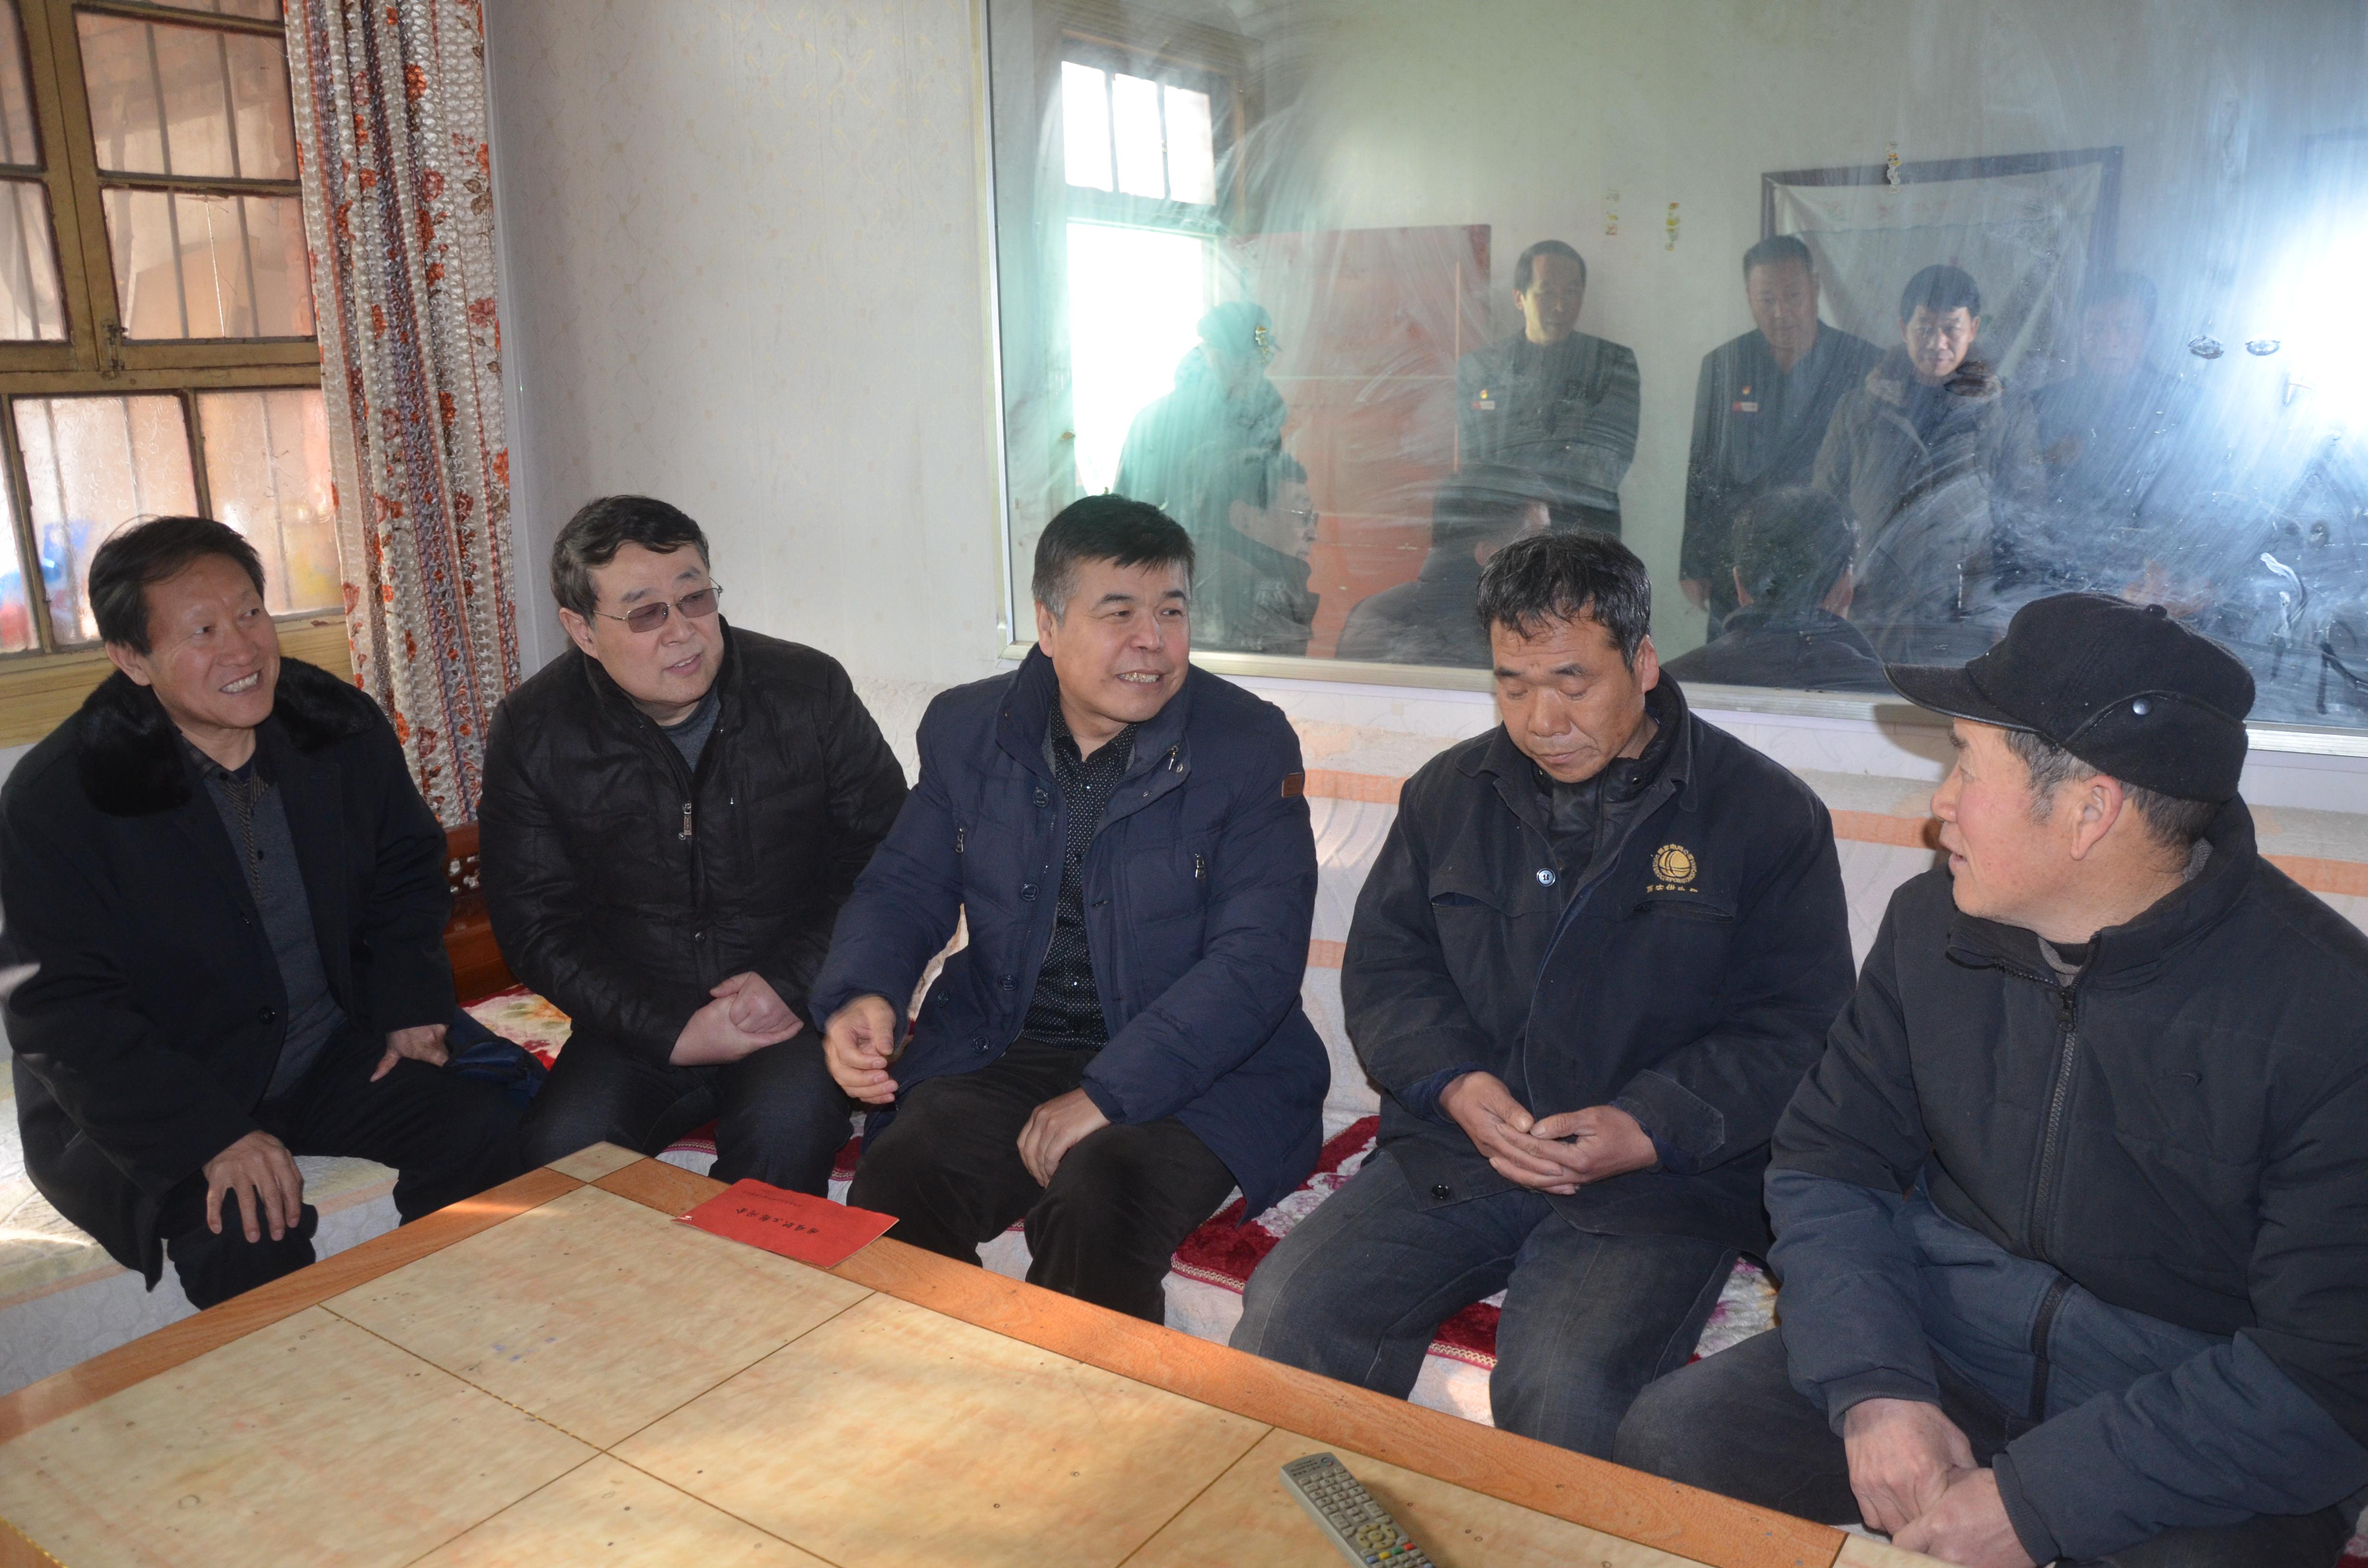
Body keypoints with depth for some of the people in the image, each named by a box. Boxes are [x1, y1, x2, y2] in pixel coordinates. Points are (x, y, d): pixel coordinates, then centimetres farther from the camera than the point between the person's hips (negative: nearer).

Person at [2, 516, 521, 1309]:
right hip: (144, 1103, -4)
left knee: (482, 1125, -19)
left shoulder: (343, 728, -2)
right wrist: (215, 1137, -24)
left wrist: (411, 1005, -2)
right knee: (248, 1240, -30)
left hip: (336, 1053, 4)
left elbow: (407, 875, 14)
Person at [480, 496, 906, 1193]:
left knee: (787, 1128, -31)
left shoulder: (810, 691, -5)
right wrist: (674, 1031, -12)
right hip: (638, 1023, 1)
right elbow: (538, 926, 0)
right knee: (561, 1147, -27)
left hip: (795, 1006, -1)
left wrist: (793, 983, -14)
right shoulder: (533, 734, -2)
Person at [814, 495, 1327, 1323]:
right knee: (891, 1192, -23)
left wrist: (1106, 1094, -21)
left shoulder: (1250, 745, -6)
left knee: (1097, 1204, -32)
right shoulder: (967, 729, 7)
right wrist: (859, 995, -10)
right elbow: (905, 888, 13)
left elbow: (1255, 959, -12)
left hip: (1195, 1073, -3)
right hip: (1000, 1054, 4)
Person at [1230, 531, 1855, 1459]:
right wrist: (1456, 1083, -6)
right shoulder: (1449, 793, 13)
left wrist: (1651, 1129, -16)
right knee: (1286, 1314, -17)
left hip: (1667, 1179, -3)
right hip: (1456, 1152, 4)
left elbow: (1797, 1026, -2)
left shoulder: (1770, 815, 1)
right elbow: (1382, 969, 13)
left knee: (1563, 1389, -29)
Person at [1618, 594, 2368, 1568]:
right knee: (1667, 1440, -16)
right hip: (1941, 1349, 4)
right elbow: (1827, 1164, 3)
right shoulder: (1929, 925, -2)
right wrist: (1876, 1387, -14)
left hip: (2196, 1423, -3)